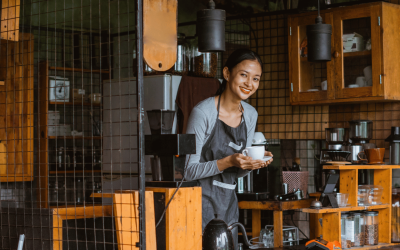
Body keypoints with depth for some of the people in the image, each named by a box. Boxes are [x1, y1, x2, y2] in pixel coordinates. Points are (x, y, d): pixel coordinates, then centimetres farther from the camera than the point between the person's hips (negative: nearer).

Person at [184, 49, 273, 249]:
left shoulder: (250, 114, 6)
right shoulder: (203, 112, -15)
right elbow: (189, 171, -14)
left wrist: (253, 163, -7)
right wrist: (228, 162, -25)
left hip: (228, 204, 6)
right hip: (202, 202, -6)